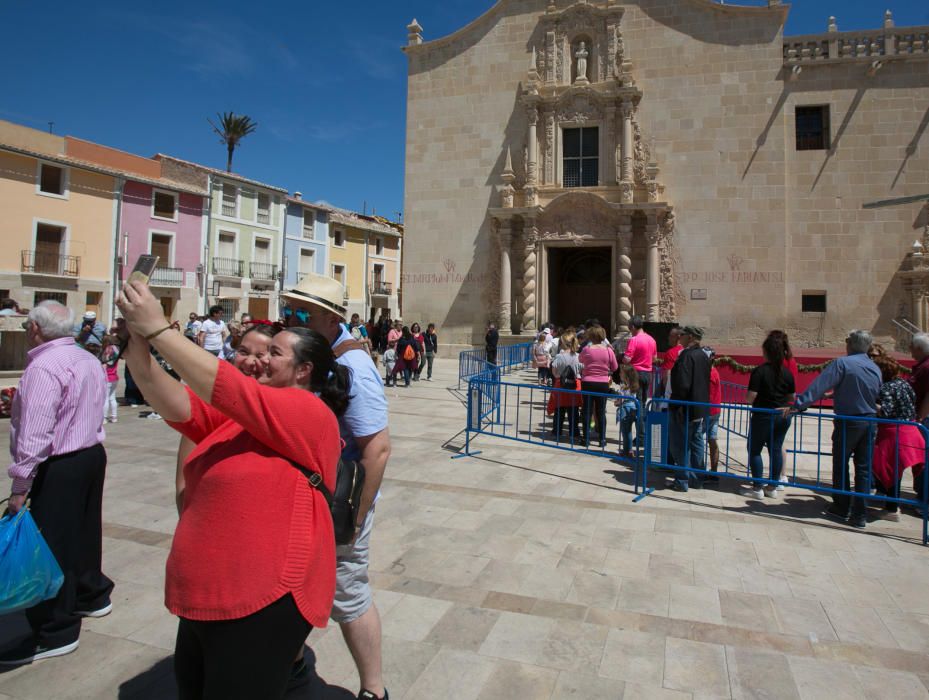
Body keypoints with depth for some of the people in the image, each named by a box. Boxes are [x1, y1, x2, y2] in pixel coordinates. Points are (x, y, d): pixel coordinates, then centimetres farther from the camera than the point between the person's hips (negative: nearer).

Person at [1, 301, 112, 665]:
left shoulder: (44, 367, -19)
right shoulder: (89, 361, 8)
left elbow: (34, 435, -23)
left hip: (59, 468, -9)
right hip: (92, 454, 9)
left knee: (51, 545, 0)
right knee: (83, 532, 23)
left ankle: (55, 633, 10)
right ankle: (92, 595, 39)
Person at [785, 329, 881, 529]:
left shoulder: (842, 363, -14)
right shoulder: (875, 368, 5)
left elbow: (818, 387, -22)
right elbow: (877, 396, 11)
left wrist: (798, 405, -23)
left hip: (848, 422, -5)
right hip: (870, 422, 5)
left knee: (840, 466, 9)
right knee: (864, 468, 10)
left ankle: (841, 509, 18)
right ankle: (859, 515, 13)